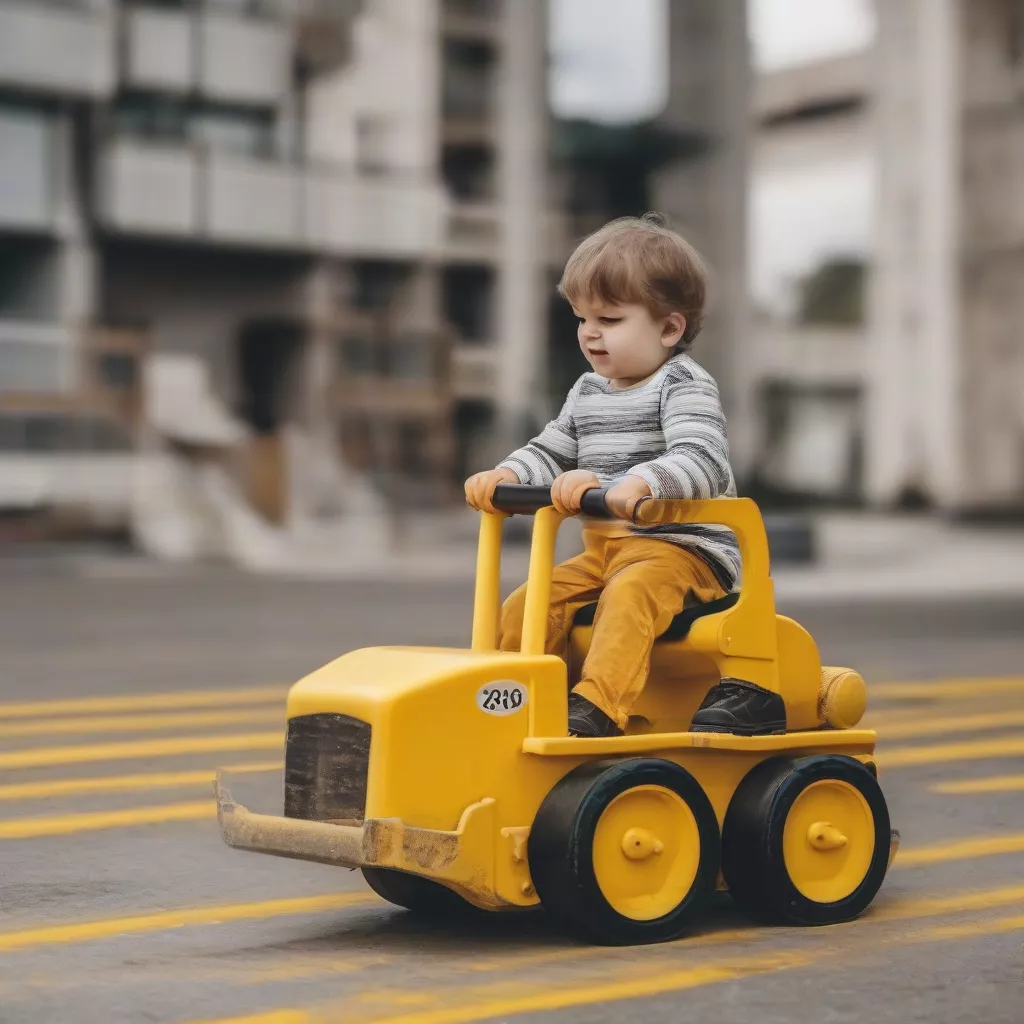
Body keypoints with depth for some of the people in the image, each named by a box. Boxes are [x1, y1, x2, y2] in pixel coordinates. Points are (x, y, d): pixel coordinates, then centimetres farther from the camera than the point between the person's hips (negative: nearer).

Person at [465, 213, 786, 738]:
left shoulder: (684, 385, -9)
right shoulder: (588, 393, 16)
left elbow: (701, 462, -25)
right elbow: (549, 453, 20)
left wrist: (637, 484, -44)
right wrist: (506, 476, -3)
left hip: (683, 548, -8)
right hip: (604, 548, 8)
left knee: (630, 594, -36)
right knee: (522, 608, -9)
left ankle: (594, 709, -43)